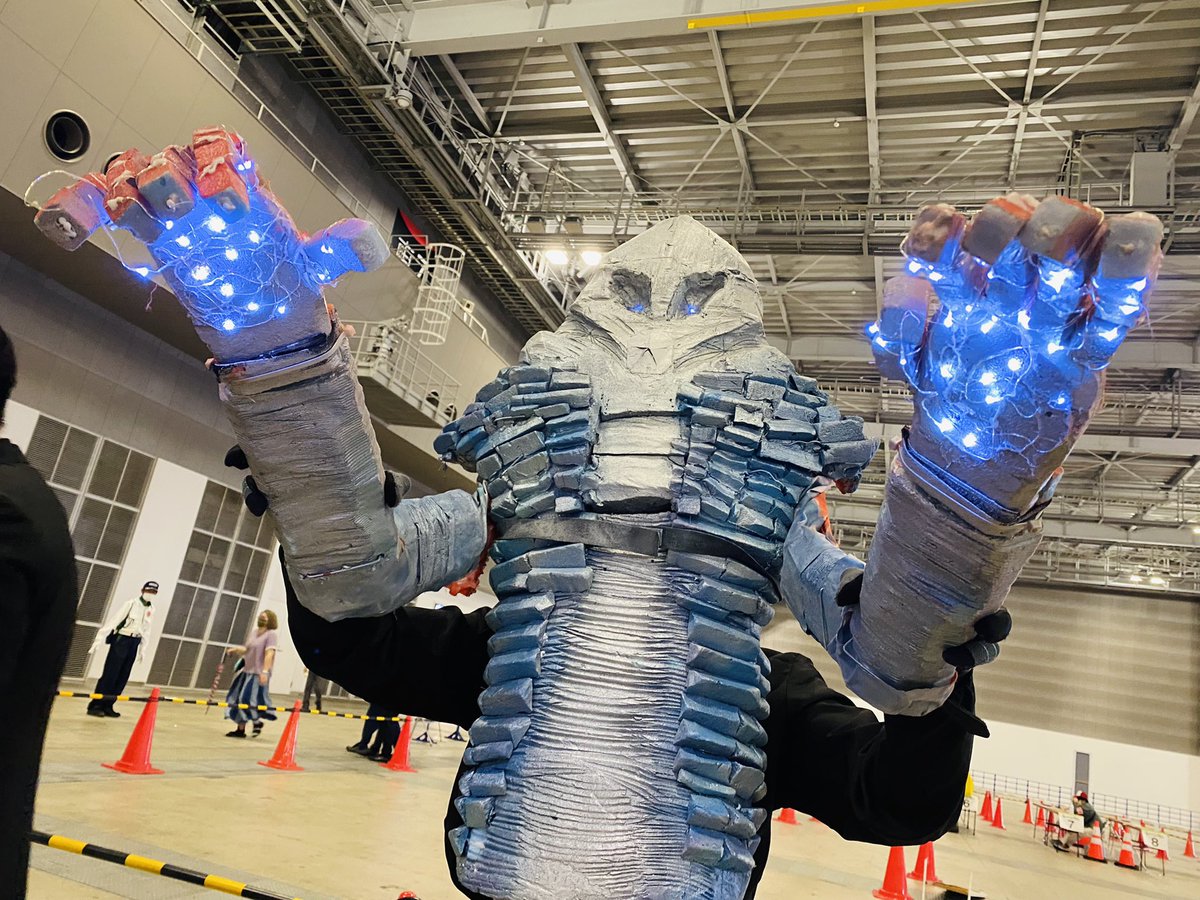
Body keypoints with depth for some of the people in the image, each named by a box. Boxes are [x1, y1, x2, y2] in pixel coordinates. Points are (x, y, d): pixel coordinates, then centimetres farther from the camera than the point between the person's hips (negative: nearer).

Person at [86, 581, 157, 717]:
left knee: (122, 677, 7)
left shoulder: (151, 609, 7)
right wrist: (99, 639, -20)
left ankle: (107, 706, 15)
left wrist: (142, 649, 16)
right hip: (121, 640, -6)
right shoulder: (130, 604, -12)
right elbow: (112, 621, -15)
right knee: (109, 674, -8)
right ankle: (95, 706, -1)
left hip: (134, 643, 6)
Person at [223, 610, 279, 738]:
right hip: (247, 671, 9)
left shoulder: (272, 634, -11)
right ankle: (240, 729, 21)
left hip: (258, 673, -9)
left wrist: (265, 671, -27)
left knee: (249, 699, -11)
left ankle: (257, 722, 14)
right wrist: (235, 650, 3)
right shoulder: (255, 632, 14)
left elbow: (269, 653, -20)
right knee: (240, 699, 11)